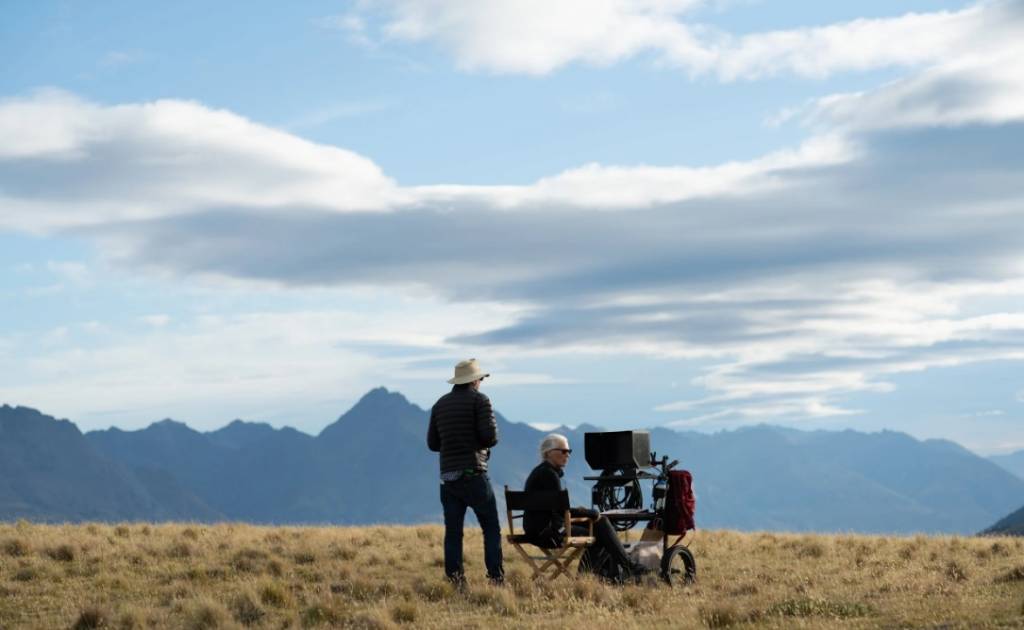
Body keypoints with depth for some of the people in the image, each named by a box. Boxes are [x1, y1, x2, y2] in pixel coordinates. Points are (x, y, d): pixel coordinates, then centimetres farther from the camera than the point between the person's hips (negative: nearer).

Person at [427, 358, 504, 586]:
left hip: (448, 476, 5)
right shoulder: (479, 400, -3)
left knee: (453, 531, 6)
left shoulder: (440, 404, 13)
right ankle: (496, 576, -3)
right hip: (474, 474, -5)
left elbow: (432, 443, 14)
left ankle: (455, 580, 0)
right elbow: (490, 436, -13)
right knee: (491, 528, 3)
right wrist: (483, 443, 8)